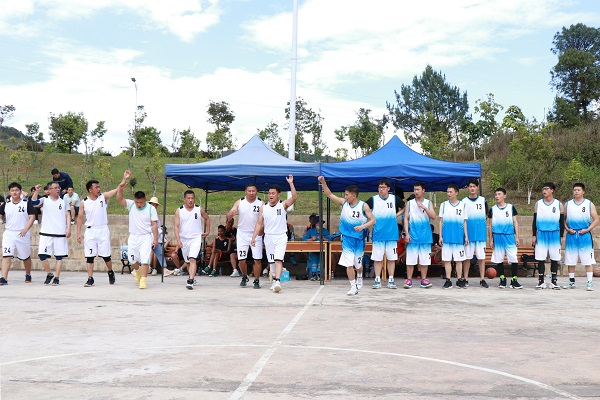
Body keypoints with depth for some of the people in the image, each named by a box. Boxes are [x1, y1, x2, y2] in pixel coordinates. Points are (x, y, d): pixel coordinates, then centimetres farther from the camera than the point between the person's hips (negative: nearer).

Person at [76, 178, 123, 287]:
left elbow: (116, 190, -14)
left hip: (103, 230, 0)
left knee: (106, 255, 5)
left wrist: (122, 183, -33)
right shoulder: (84, 202, 0)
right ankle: (90, 279, 7)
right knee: (89, 256, 0)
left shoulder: (103, 197, 0)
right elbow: (80, 218, 5)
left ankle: (111, 272, 29)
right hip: (90, 231, 1)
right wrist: (79, 233, 0)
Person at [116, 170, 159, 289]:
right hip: (133, 236, 3)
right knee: (132, 259, 12)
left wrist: (155, 239, -10)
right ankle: (137, 271, 42)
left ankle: (143, 280, -9)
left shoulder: (151, 208, -6)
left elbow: (154, 225, -5)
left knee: (145, 259, -11)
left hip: (146, 237, -3)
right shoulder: (131, 205, -1)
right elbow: (119, 199, -16)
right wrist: (123, 181, -24)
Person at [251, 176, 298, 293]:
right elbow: (259, 224, 7)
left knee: (278, 260, -17)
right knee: (272, 261, 10)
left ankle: (277, 281, -25)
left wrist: (291, 183, -26)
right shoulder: (263, 207, 6)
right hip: (268, 237, 4)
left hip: (281, 236, -4)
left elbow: (294, 197, -20)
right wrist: (253, 237, -1)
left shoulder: (283, 205, -3)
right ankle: (275, 281, 21)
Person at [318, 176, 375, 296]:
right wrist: (323, 182, -9)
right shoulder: (344, 203, -1)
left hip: (359, 239, -1)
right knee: (349, 264, -6)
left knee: (358, 264, 15)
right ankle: (353, 287, 3)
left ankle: (359, 278, 46)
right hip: (347, 238, 1)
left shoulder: (363, 206, -9)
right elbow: (329, 194, 2)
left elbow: (372, 220, -8)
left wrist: (362, 226, -24)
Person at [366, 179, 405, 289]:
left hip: (392, 234, 1)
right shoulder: (373, 199, 1)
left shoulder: (395, 199, 3)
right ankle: (377, 280, 10)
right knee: (377, 258, 2)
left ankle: (391, 280, 13)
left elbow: (404, 207, 16)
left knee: (391, 258, 5)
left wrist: (397, 214, 3)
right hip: (378, 234, -1)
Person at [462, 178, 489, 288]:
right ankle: (465, 279, 10)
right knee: (467, 257, 3)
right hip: (468, 234, -1)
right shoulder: (464, 202, 5)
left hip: (481, 234, 1)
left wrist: (486, 232, 6)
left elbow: (486, 216, 13)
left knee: (481, 257, 2)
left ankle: (482, 279, 7)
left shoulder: (483, 200, 8)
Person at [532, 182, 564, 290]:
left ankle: (554, 281, 11)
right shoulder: (538, 204, 6)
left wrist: (561, 236, 1)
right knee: (540, 259, 0)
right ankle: (541, 281, 8)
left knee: (555, 259, 2)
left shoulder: (559, 204, 4)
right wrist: (534, 235, 2)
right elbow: (535, 220, 7)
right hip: (541, 234, 0)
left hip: (554, 235, 0)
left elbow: (562, 222, 6)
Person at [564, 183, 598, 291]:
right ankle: (571, 282, 16)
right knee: (570, 261, 6)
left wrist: (587, 229, -10)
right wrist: (567, 229, -4)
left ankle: (590, 282, 0)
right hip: (571, 235, 2)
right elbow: (563, 219, 13)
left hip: (585, 235, -2)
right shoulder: (567, 204, 9)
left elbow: (596, 220, 2)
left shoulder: (589, 204, 3)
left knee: (588, 261, -3)